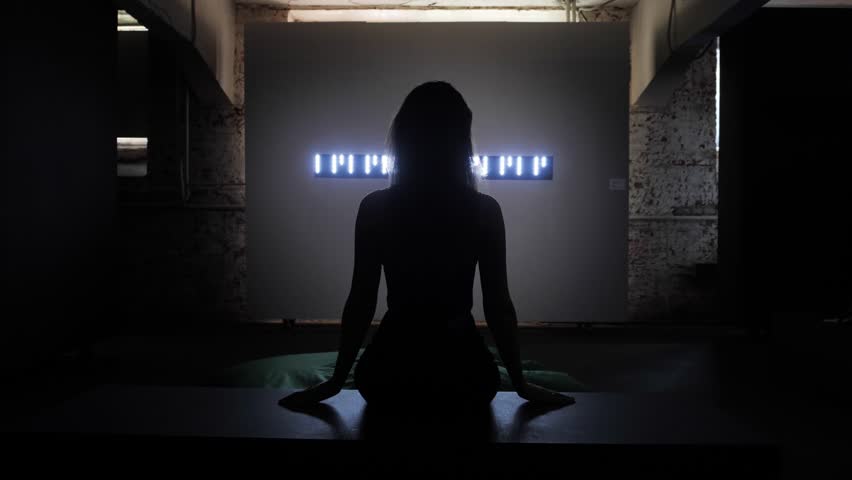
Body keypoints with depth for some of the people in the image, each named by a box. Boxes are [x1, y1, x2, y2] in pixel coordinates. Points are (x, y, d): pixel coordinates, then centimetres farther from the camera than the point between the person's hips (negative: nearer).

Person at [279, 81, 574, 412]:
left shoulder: (375, 208, -8)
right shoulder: (484, 210, -9)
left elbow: (361, 303, -6)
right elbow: (498, 305, -6)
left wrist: (336, 381, 5)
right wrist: (521, 383, 5)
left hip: (392, 369, 1)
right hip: (462, 371, 0)